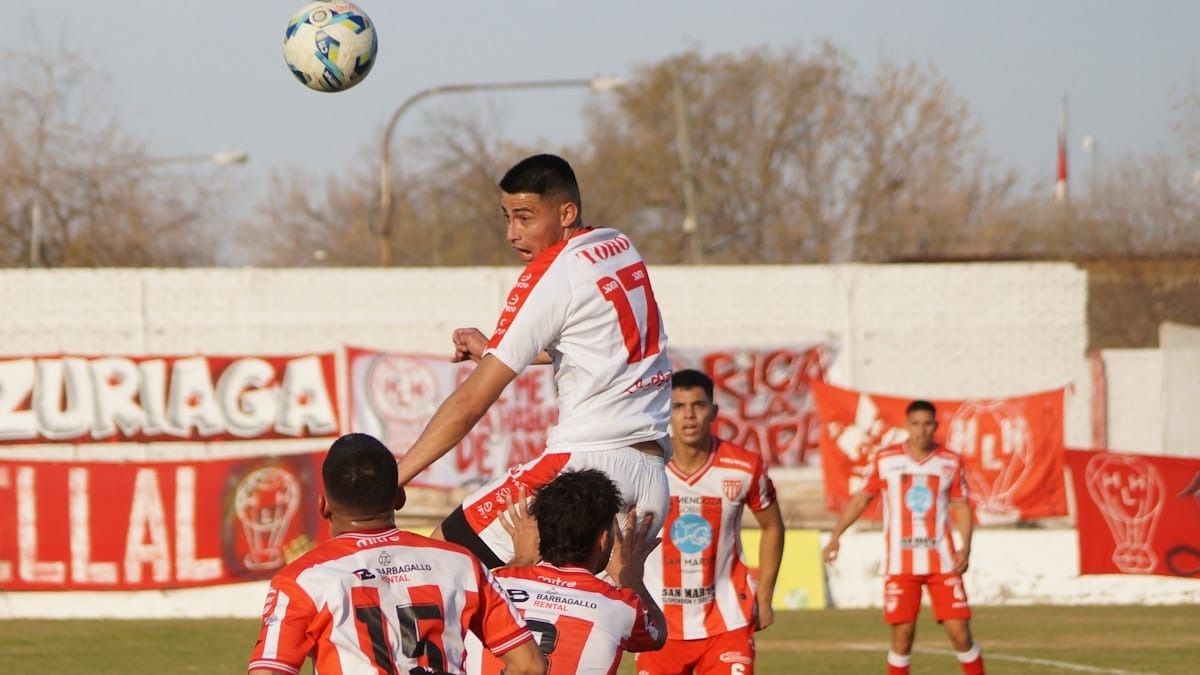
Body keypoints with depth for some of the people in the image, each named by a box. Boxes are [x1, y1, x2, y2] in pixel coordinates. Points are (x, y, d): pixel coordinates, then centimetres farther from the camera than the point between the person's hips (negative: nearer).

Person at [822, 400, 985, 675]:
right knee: (902, 634, -3)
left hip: (942, 562, 0)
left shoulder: (951, 463, 2)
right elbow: (860, 499, 8)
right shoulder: (885, 460, 0)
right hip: (900, 564, 0)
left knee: (959, 631, -4)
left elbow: (962, 507, 8)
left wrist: (965, 547, -6)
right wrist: (836, 535, -1)